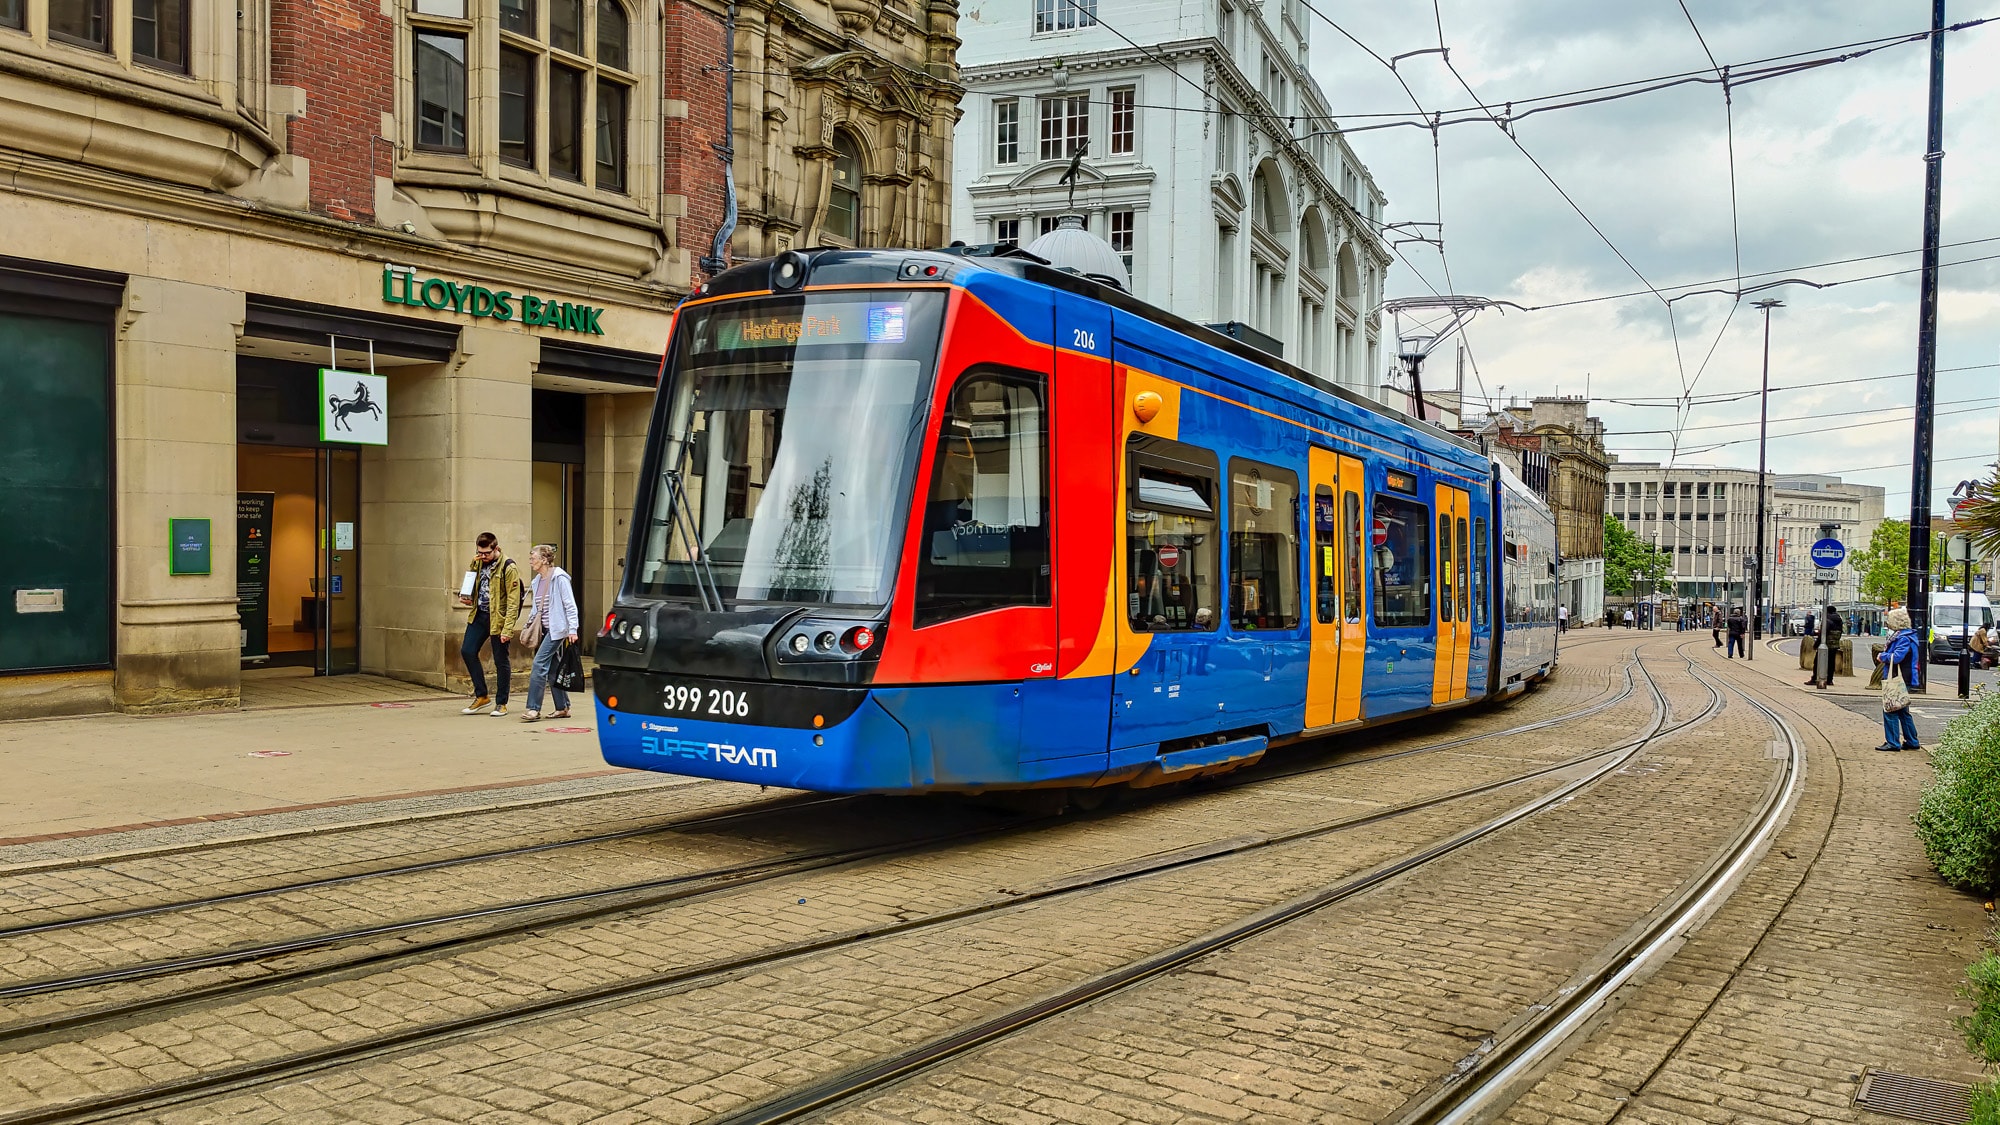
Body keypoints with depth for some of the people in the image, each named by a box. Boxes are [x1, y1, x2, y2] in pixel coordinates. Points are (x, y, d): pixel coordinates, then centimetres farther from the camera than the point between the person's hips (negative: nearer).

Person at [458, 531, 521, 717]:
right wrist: (465, 597, 0)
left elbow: (513, 602, -16)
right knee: (467, 651, 0)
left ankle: (501, 703, 14)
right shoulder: (477, 563, 8)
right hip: (479, 615, 7)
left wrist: (508, 628, -21)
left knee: (500, 660, 2)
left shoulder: (508, 568, -14)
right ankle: (481, 696, 14)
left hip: (498, 618, -7)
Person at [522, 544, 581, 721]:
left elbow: (570, 605, -11)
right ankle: (563, 708, 16)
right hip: (544, 629, 8)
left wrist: (572, 630, -16)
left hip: (557, 628, -8)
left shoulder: (559, 578, -10)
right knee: (552, 669, 9)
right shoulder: (538, 581, 14)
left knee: (539, 664, -15)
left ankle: (533, 708, -15)